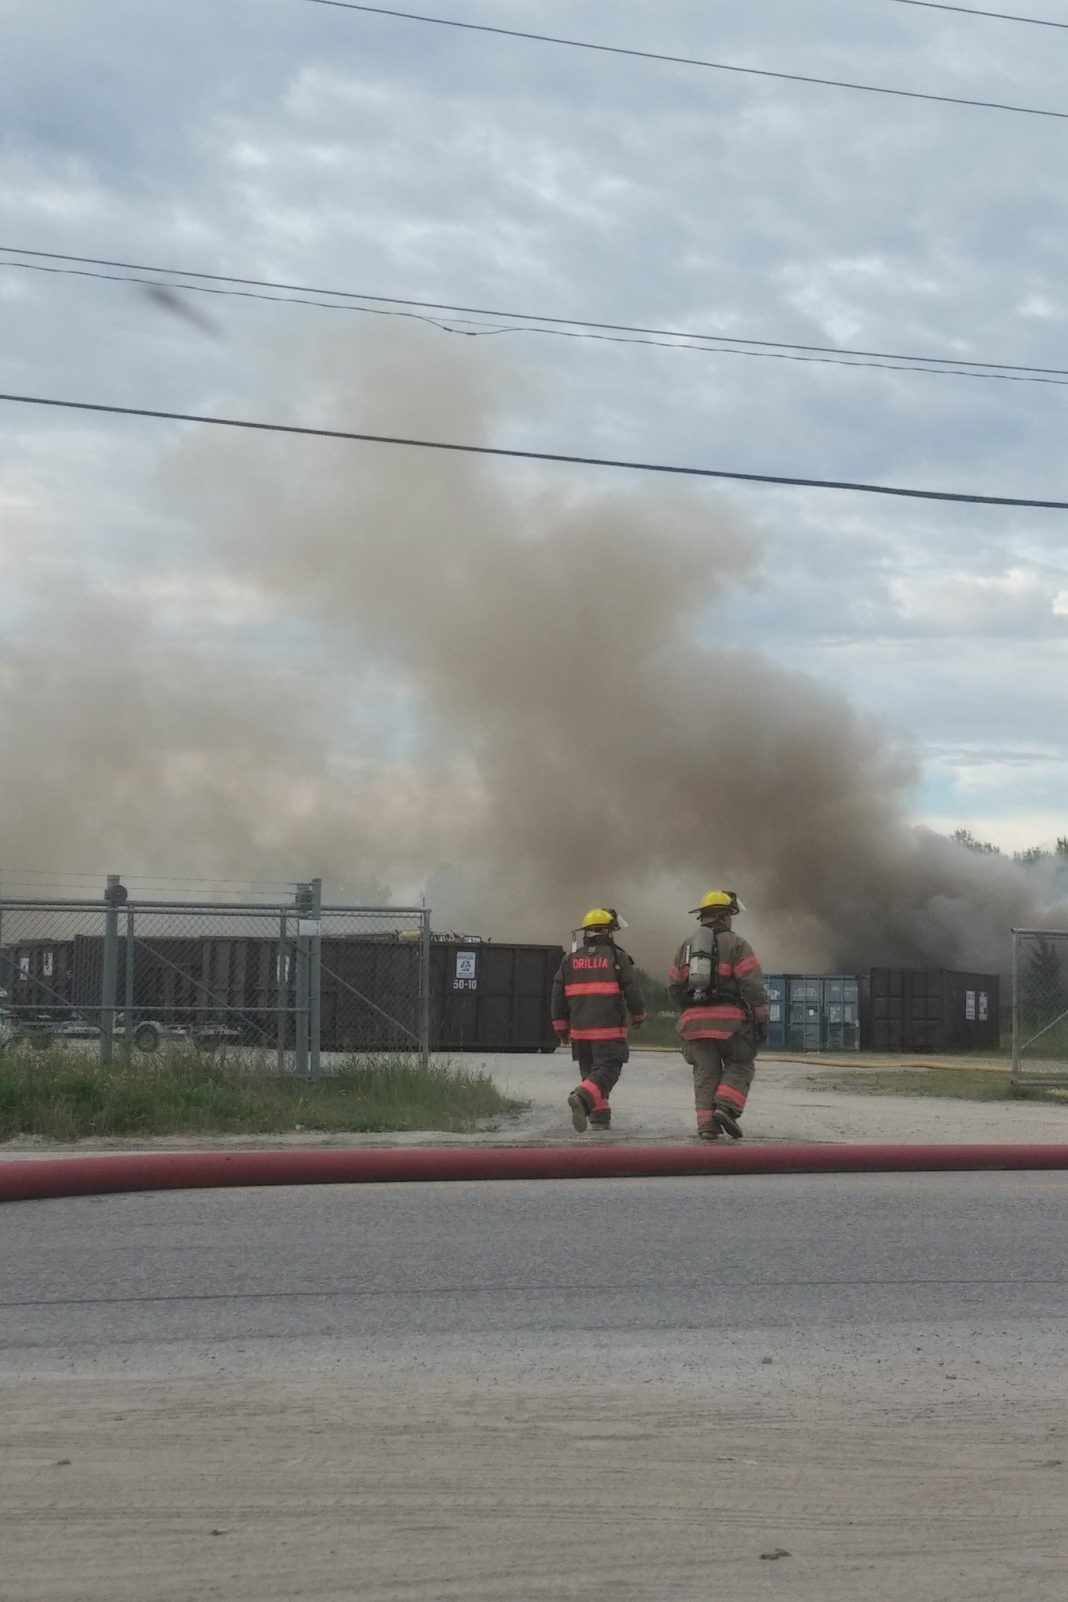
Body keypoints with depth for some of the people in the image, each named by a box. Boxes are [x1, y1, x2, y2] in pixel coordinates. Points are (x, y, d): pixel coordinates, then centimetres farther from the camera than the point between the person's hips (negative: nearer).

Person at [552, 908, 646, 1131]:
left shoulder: (570, 960, 10)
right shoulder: (617, 957, -2)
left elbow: (558, 994, 10)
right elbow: (633, 990, -1)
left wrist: (561, 1026, 18)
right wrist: (638, 1015, 16)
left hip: (580, 1029, 5)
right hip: (609, 1029, -5)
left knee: (590, 1071, 16)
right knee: (607, 1070, -8)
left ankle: (600, 1117, 13)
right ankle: (582, 1097, -32)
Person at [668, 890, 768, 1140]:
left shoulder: (686, 946, 16)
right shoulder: (736, 945, 0)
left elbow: (674, 986, 18)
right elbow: (753, 986, -7)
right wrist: (761, 1021, -3)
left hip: (695, 1020, 4)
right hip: (729, 1020, -4)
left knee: (705, 1073, 10)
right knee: (740, 1066, 11)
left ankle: (707, 1124, 0)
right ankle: (726, 1107, -8)